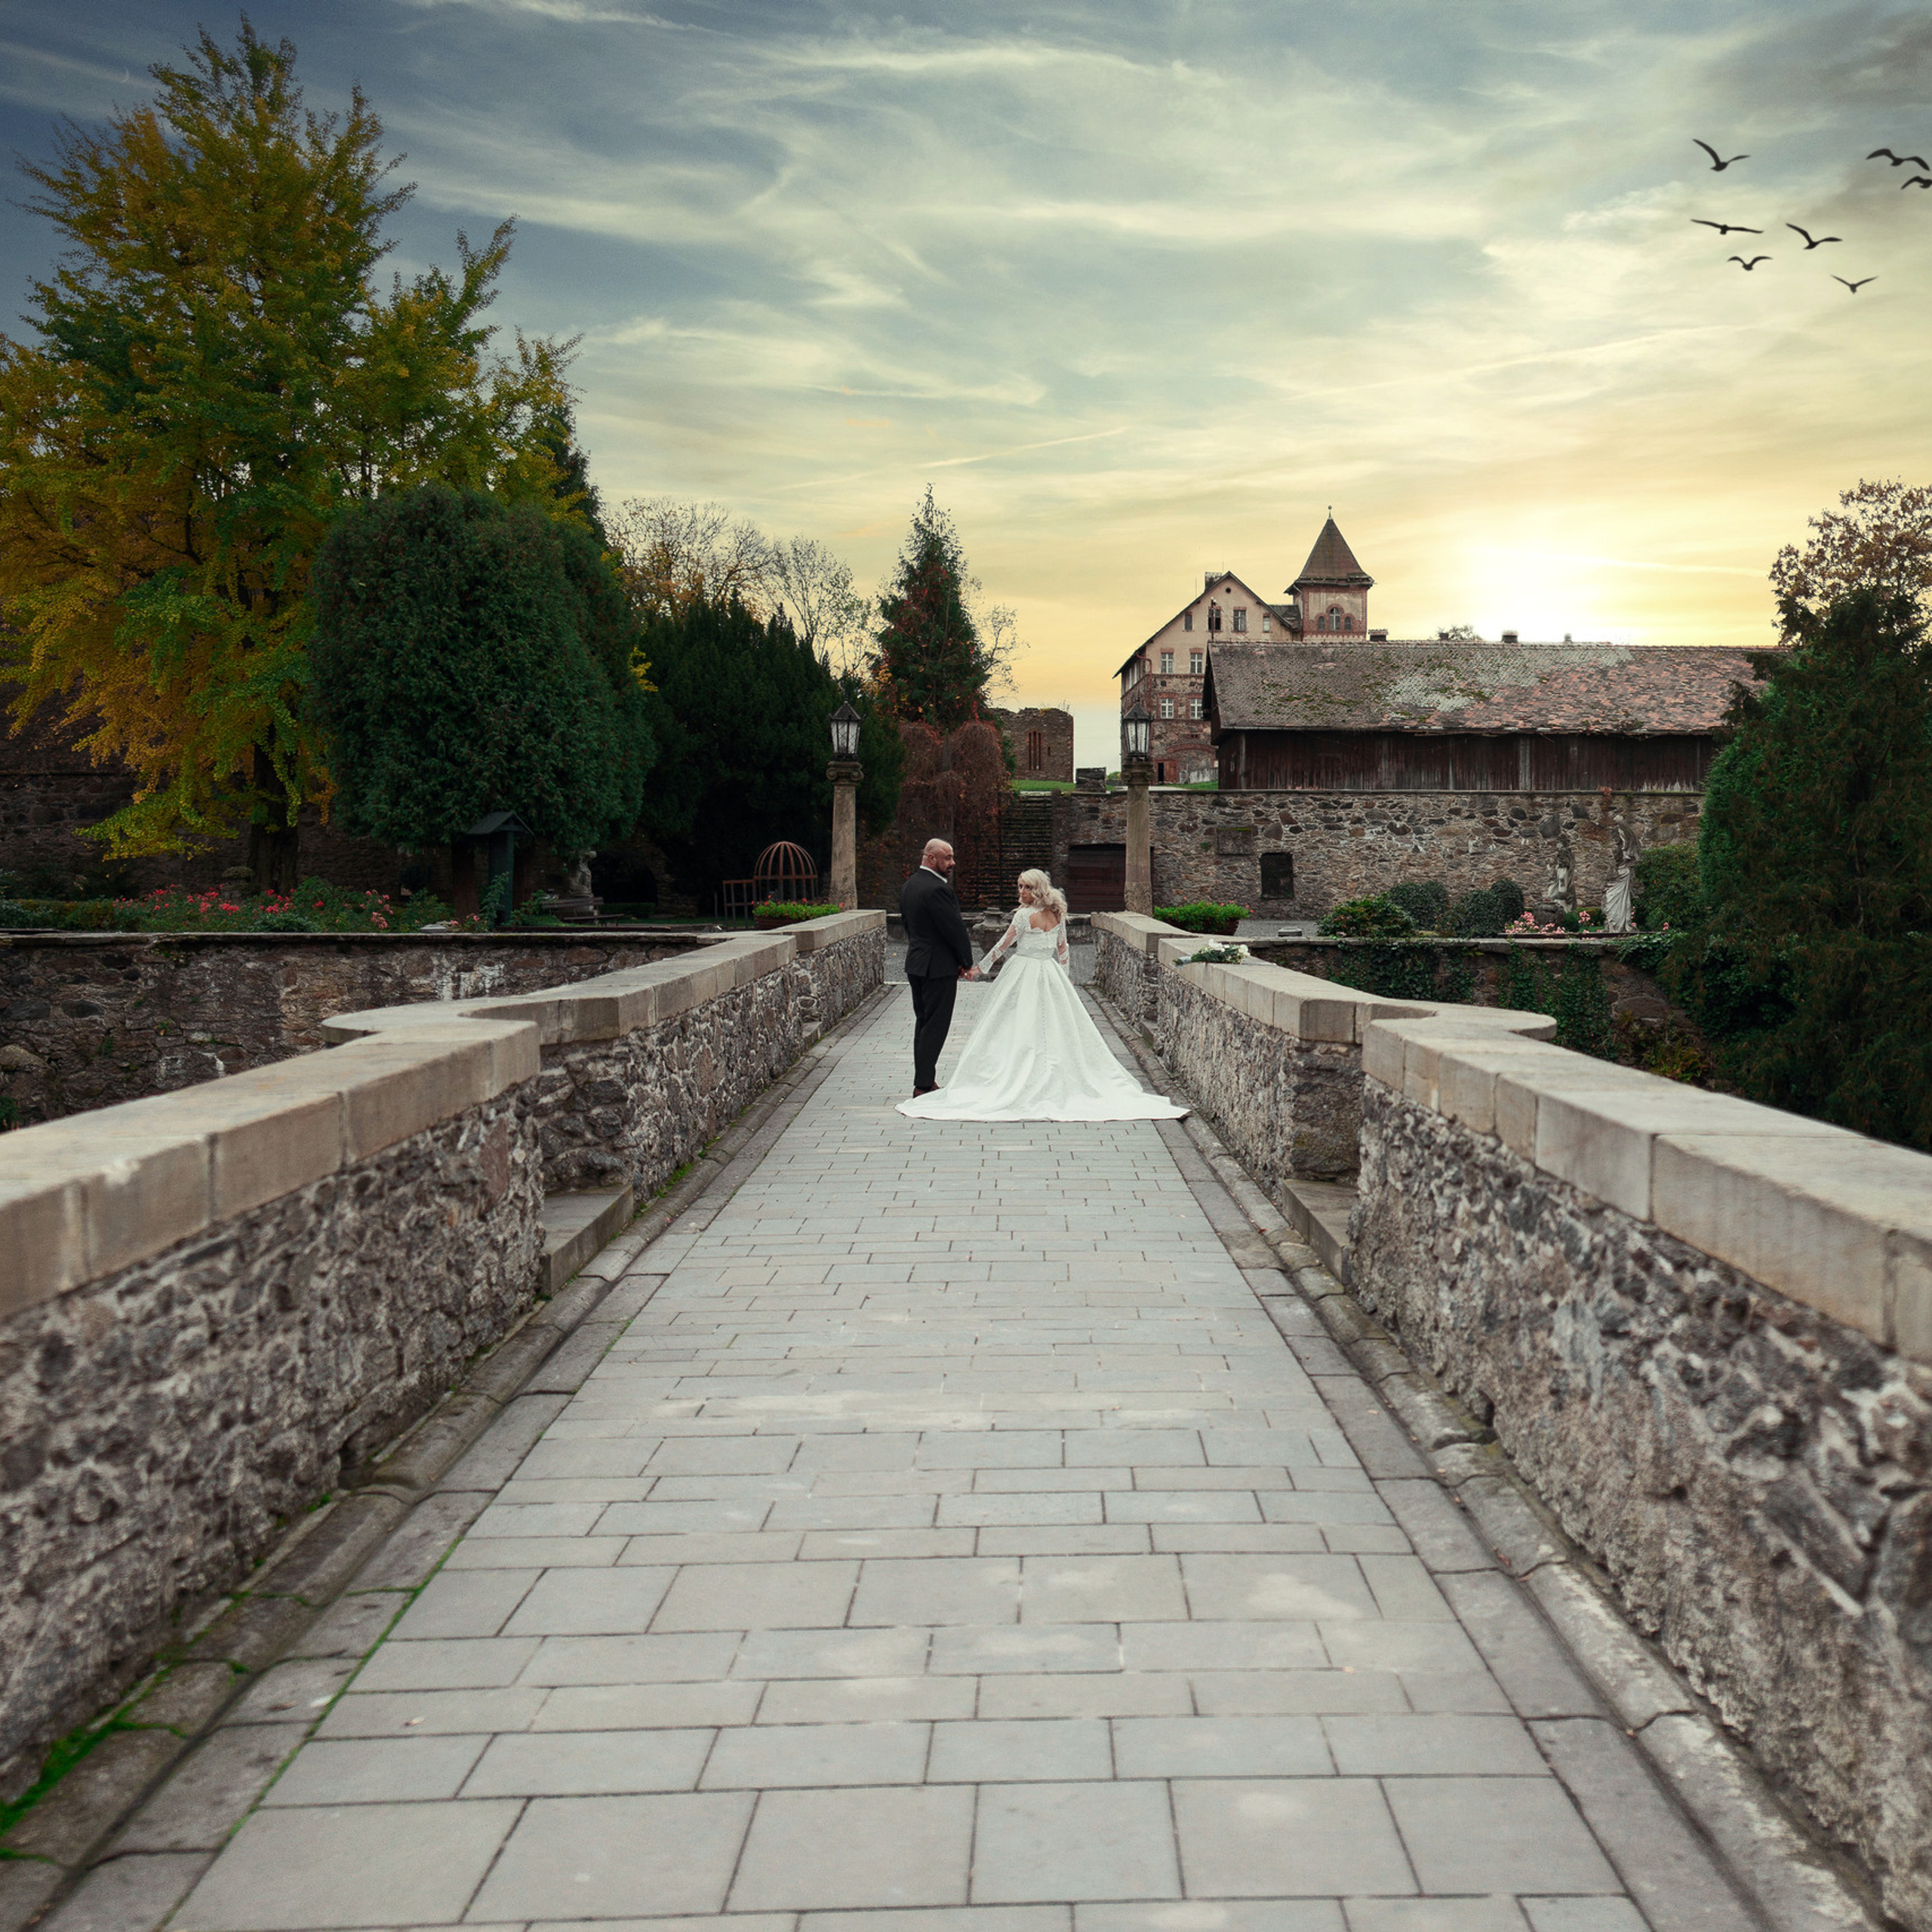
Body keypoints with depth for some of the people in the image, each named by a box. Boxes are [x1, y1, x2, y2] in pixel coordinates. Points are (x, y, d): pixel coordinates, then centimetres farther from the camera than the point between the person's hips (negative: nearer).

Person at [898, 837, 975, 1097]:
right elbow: (955, 928, -17)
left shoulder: (908, 886, 10)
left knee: (923, 1022, 14)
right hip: (939, 966, -9)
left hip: (915, 963, 9)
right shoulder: (937, 889, -20)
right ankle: (924, 1085, -4)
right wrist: (966, 962, -4)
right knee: (936, 1025, -4)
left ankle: (924, 1080, 19)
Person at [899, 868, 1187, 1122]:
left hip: (1023, 973, -6)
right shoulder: (1057, 914, 5)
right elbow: (1063, 950, 11)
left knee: (1022, 1030, -3)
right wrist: (1066, 980, 21)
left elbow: (1004, 945, -8)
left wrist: (980, 967, 2)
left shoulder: (1025, 914, -12)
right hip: (1051, 975, 6)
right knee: (1055, 1028, 7)